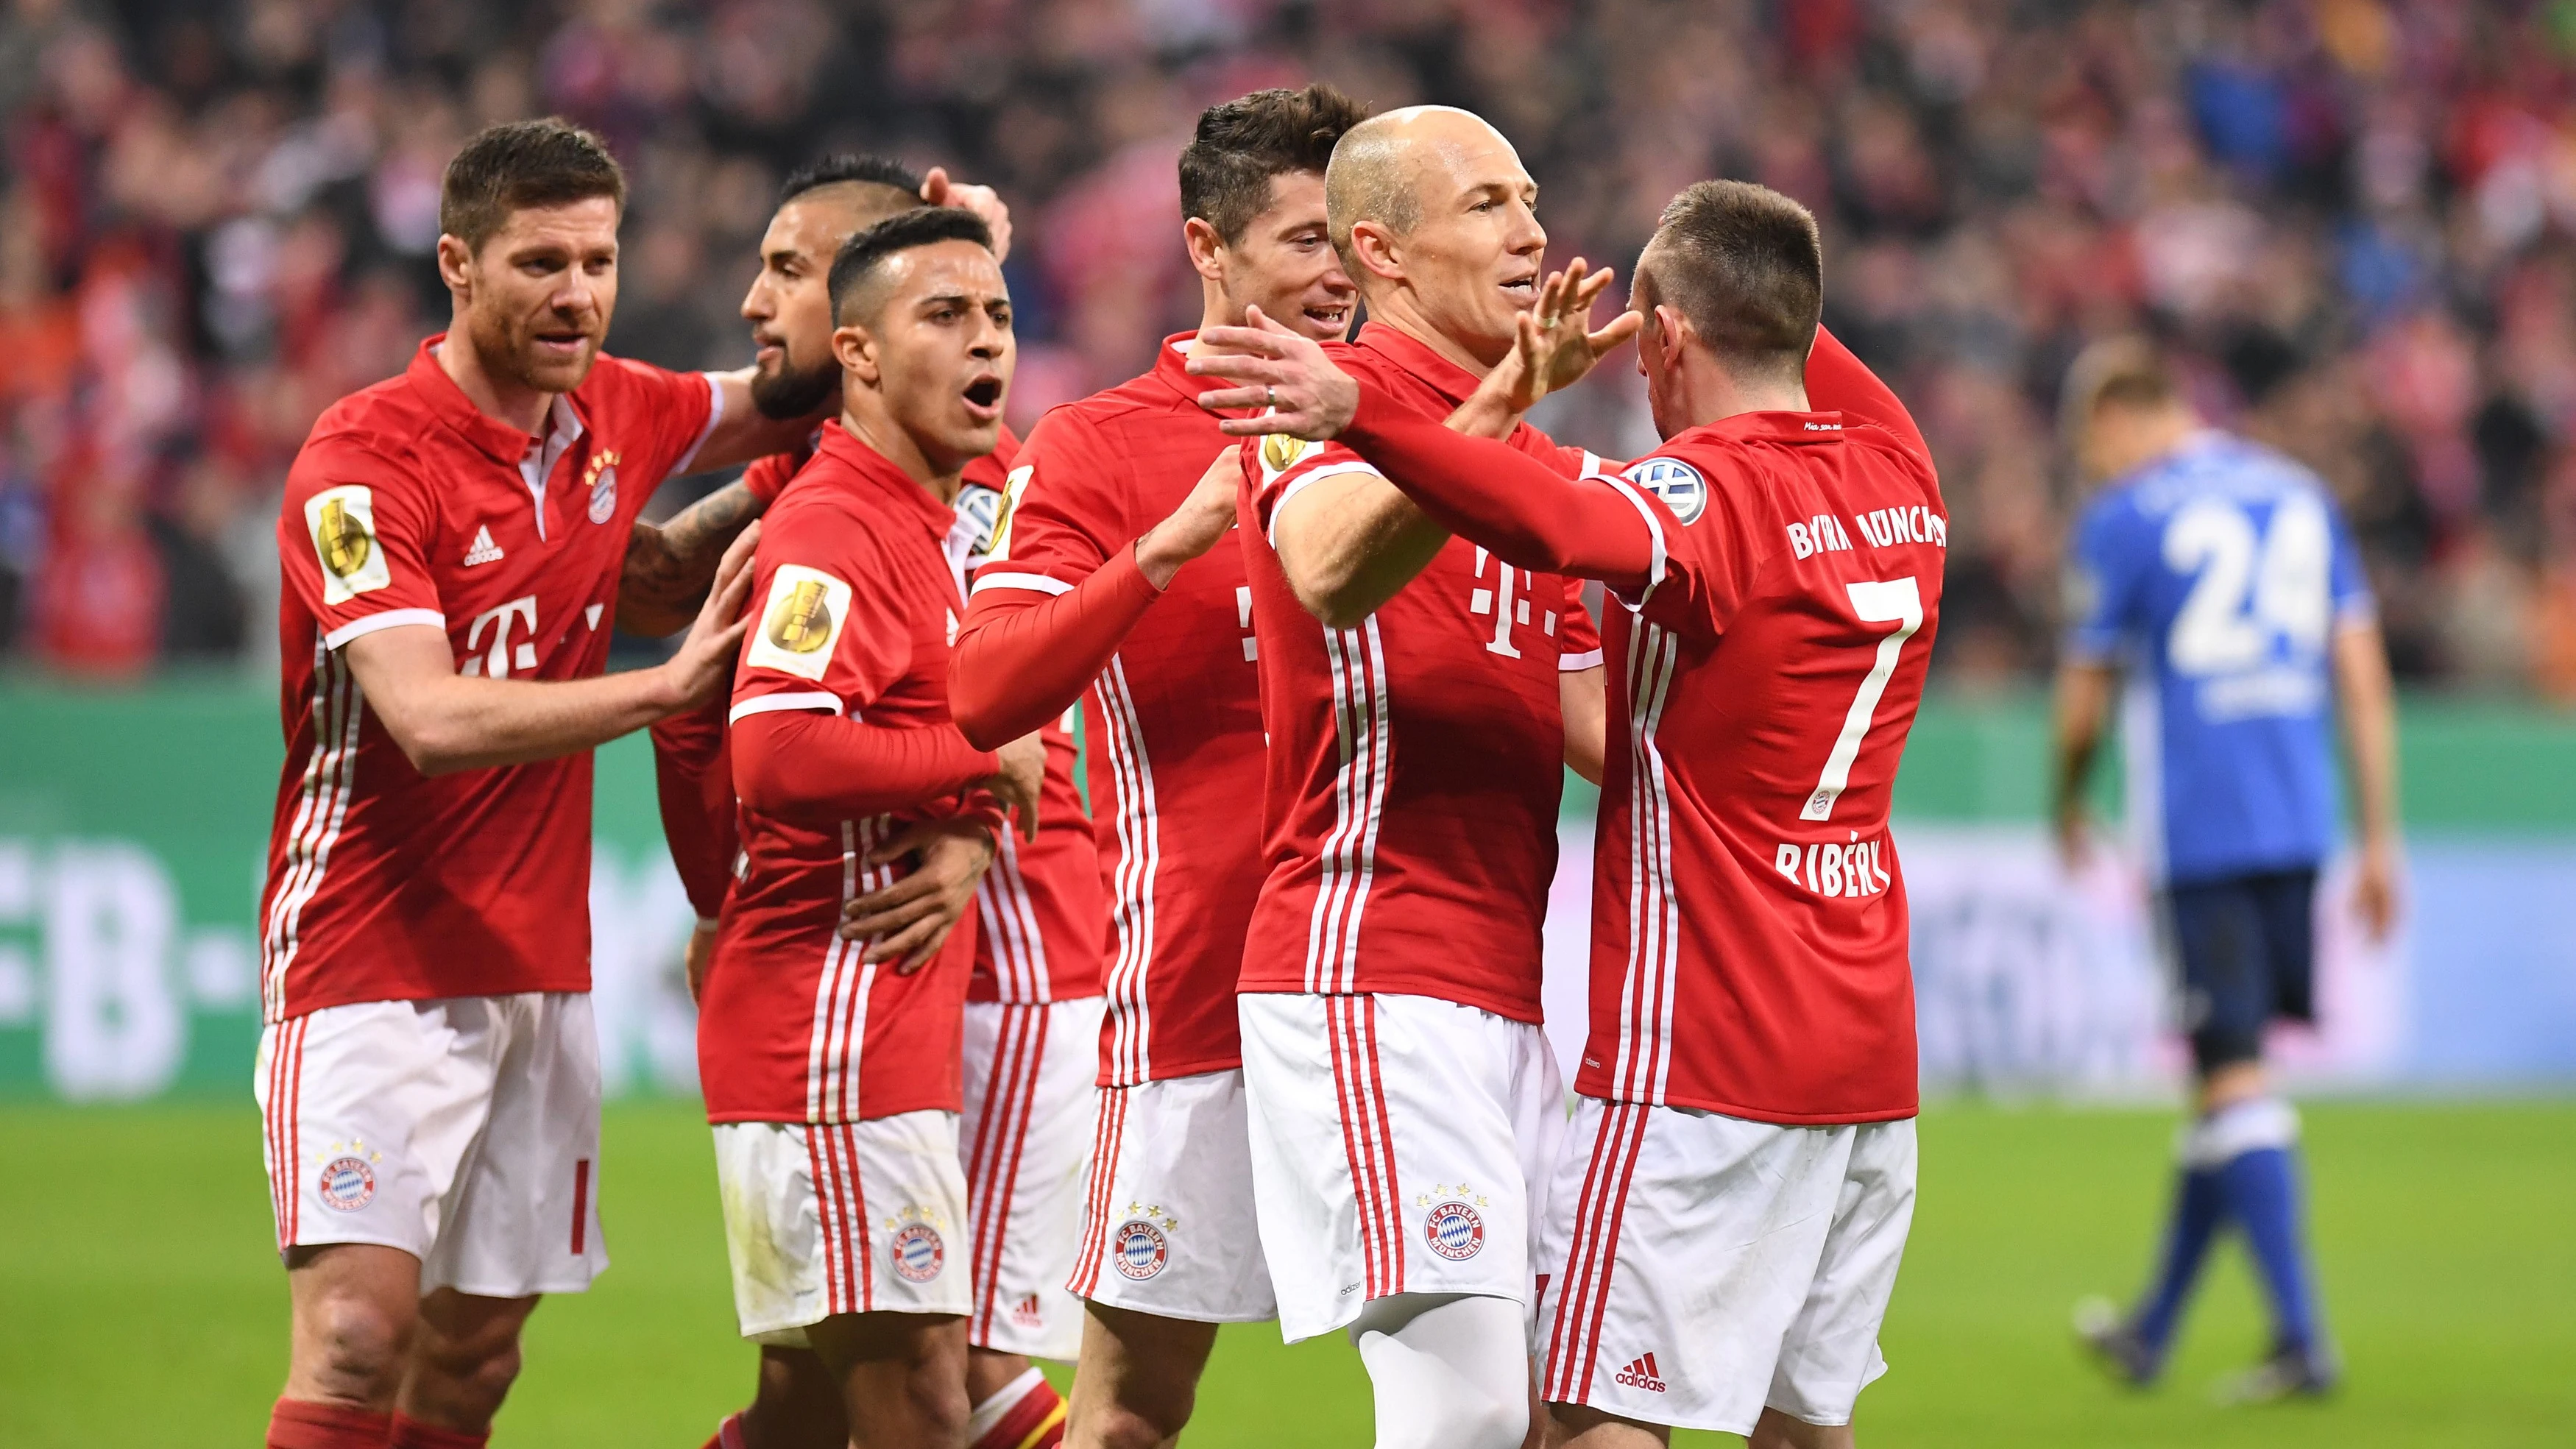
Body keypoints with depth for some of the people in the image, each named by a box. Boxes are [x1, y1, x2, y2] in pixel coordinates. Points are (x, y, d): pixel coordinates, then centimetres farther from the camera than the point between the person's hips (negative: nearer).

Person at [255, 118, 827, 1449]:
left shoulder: (614, 416, 6)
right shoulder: (362, 462, -14)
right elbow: (434, 720, -25)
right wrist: (671, 683, -26)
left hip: (542, 970, 7)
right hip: (375, 967, -7)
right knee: (358, 1331, -18)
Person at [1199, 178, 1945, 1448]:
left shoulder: (1715, 491, -15)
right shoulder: (1898, 475, 9)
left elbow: (1560, 523, -37)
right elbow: (1811, 362, 34)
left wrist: (1359, 413, -47)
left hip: (1700, 1054, -8)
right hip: (1872, 1053, 8)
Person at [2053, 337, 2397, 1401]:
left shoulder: (2122, 519, -4)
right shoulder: (2300, 495, 12)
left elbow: (2083, 704, 1)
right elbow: (2362, 675, 10)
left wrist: (2069, 806, 21)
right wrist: (2379, 837, 12)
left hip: (2196, 826, -6)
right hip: (2299, 823, 6)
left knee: (2235, 1080, -5)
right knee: (2224, 1078, 14)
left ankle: (2302, 1338, -13)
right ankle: (2152, 1331, 25)